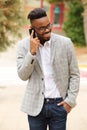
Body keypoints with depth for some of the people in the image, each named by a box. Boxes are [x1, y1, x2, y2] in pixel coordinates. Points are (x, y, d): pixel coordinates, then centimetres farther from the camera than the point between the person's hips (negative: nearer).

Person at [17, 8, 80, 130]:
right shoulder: (24, 45, -2)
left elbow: (74, 74, 2)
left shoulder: (65, 43, -5)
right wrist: (32, 52, -18)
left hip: (59, 104, 0)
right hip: (35, 105, 1)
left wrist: (70, 100, -5)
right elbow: (23, 75, -7)